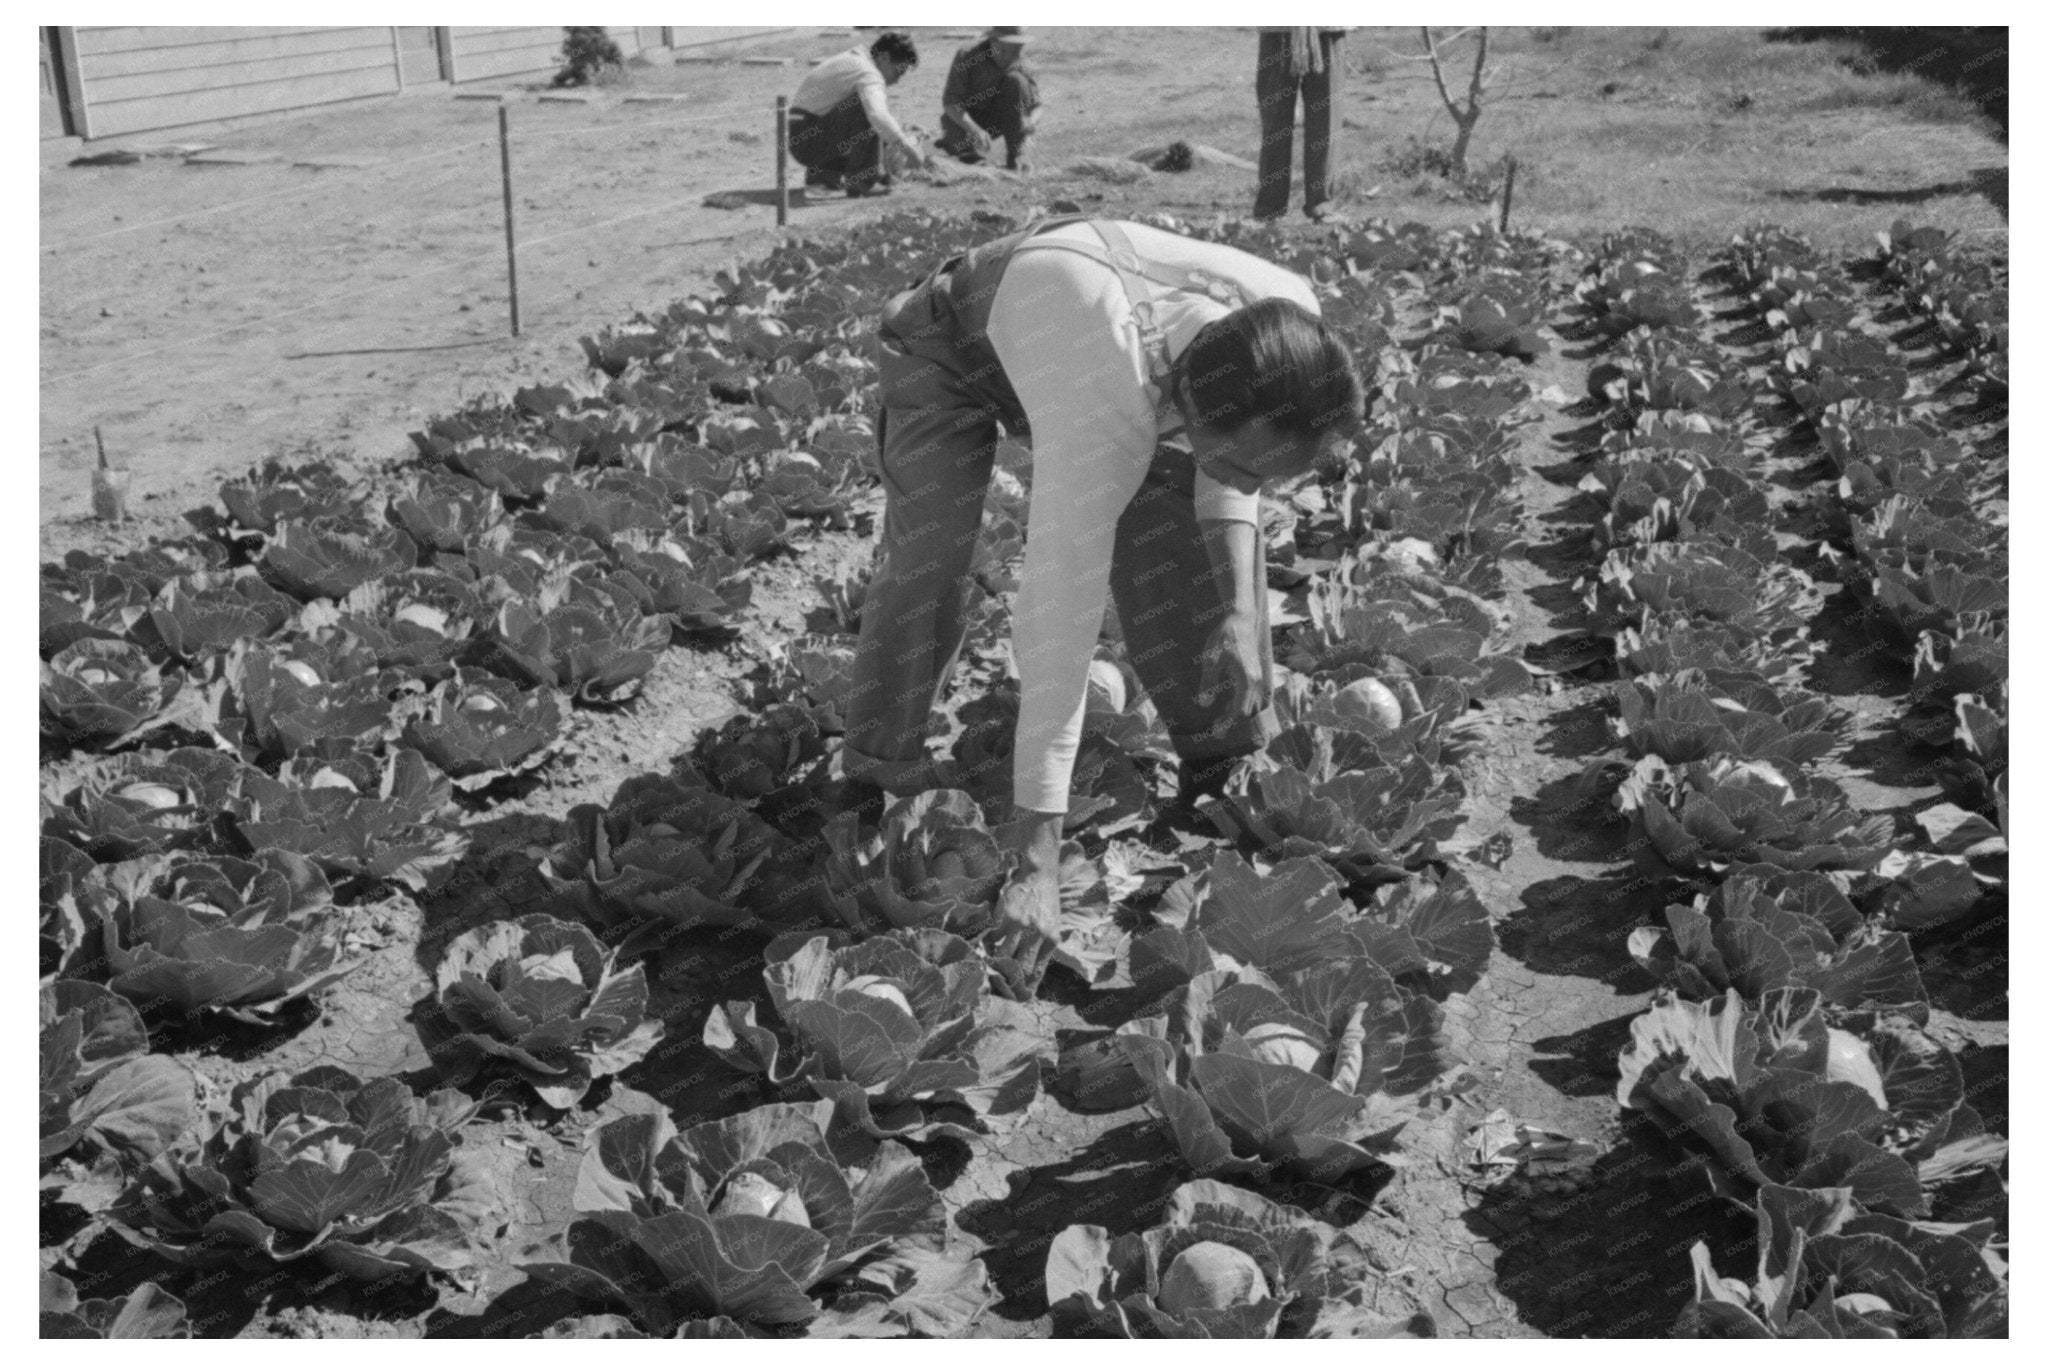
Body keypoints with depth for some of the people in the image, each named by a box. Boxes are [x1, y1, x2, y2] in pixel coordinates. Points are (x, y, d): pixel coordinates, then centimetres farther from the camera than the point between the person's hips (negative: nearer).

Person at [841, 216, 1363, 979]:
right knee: (928, 554, -25)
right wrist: (1037, 855, -49)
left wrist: (1240, 608, -22)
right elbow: (1061, 618, -48)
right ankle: (872, 789, -8)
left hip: (1089, 325, 6)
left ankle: (1230, 775, 9)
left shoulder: (1282, 316, -30)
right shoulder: (1105, 412, -48)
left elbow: (1228, 477, -8)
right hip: (950, 347, -5)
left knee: (1191, 539, -7)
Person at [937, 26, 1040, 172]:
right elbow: (950, 103, -24)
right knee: (958, 144, -37)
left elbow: (1034, 105, -7)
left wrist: (1028, 123, -32)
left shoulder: (1018, 64, -10)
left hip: (994, 119, 3)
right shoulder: (966, 56, -21)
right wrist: (975, 130, -40)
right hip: (963, 119, -3)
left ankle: (1015, 153, -19)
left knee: (1015, 80, -22)